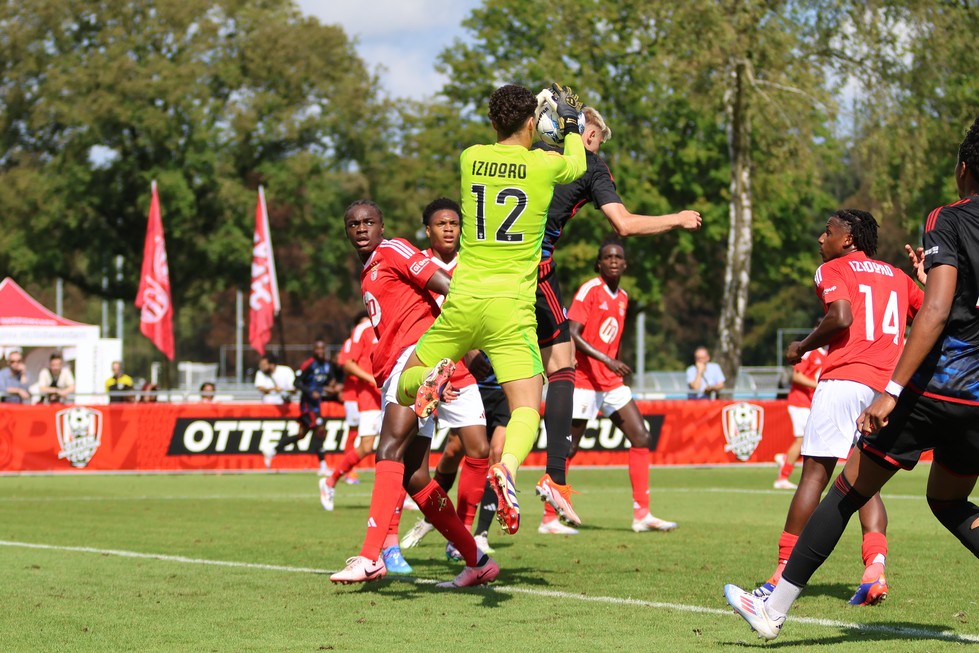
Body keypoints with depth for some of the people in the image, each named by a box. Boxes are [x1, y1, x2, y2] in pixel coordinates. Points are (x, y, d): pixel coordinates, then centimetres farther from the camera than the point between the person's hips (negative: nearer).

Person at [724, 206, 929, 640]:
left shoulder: (833, 270, 6)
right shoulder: (898, 277, 23)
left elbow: (841, 317, -11)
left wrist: (803, 346, 1)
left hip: (844, 380, -5)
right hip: (889, 386, 5)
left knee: (815, 474, -6)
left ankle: (785, 581, -8)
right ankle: (875, 567, -11)